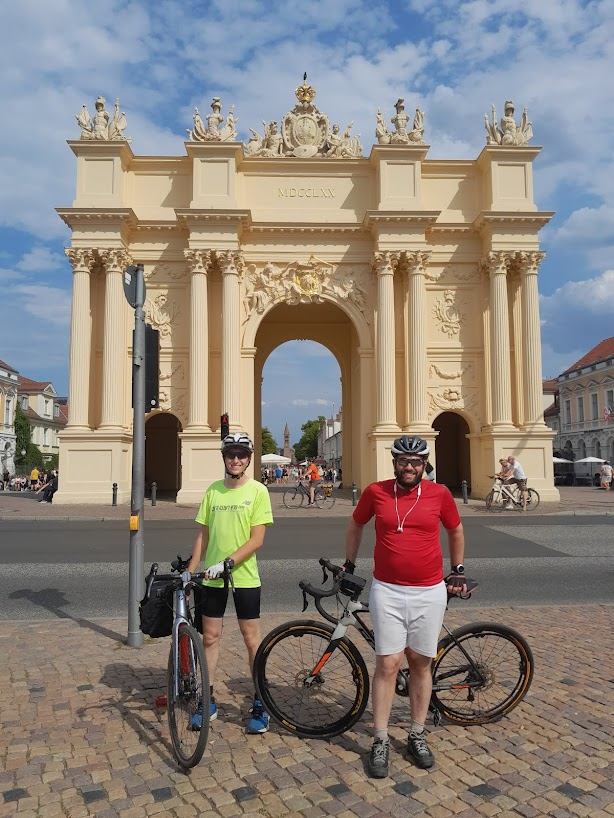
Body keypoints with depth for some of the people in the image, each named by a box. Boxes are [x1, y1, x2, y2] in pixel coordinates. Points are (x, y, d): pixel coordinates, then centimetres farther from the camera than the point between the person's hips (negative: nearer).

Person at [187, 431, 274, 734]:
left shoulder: (257, 491, -8)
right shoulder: (213, 490, 4)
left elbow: (256, 540, -13)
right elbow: (203, 536, 8)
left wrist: (227, 563, -22)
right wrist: (189, 573, 5)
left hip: (244, 577, -3)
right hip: (211, 577, 4)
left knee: (251, 639, 6)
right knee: (210, 637, 11)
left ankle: (260, 704, 21)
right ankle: (208, 702, 27)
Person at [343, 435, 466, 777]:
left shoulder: (439, 494, -3)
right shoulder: (376, 492, -4)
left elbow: (456, 531, 15)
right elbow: (356, 524, 15)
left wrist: (458, 570, 18)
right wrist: (349, 564, 19)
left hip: (430, 592, 1)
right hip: (387, 591, -1)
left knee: (421, 664, 12)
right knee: (388, 664, 0)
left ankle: (418, 736, 29)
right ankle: (381, 742, 15)